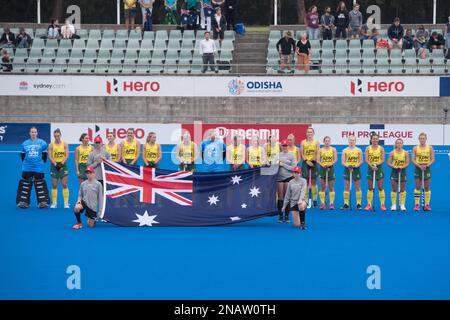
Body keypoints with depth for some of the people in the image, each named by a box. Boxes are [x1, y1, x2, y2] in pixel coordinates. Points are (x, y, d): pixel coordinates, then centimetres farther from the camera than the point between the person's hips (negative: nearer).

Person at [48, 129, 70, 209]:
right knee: (54, 186, 2)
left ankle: (66, 203, 0)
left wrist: (61, 163, -16)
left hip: (63, 165, 0)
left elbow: (67, 155, -4)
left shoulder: (64, 144, 2)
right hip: (54, 165, 0)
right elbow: (50, 156, -5)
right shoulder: (51, 145, 1)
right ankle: (54, 203, 6)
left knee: (64, 185, -2)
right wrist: (55, 164, -18)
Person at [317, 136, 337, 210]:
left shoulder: (333, 149, 4)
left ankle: (332, 203, 4)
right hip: (322, 169, 0)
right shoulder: (320, 150, 4)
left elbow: (335, 160, -3)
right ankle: (322, 203, 3)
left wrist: (329, 164, -18)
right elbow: (318, 160, -2)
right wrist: (322, 165, -20)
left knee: (331, 187, 1)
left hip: (330, 168, 0)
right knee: (322, 187, 0)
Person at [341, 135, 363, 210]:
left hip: (356, 169, -1)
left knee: (358, 188, 1)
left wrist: (356, 165, -17)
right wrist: (347, 166, -17)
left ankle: (359, 204, 5)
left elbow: (361, 161, 2)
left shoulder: (358, 150, 4)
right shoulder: (345, 150, 5)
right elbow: (342, 162, 1)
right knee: (346, 188, 0)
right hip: (347, 170, 1)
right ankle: (346, 204, 3)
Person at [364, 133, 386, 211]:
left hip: (379, 168, -1)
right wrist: (372, 166, -21)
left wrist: (376, 164, -21)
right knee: (370, 188, 3)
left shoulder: (381, 148, 1)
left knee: (380, 187, -1)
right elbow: (366, 159, -5)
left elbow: (383, 160, -4)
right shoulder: (368, 148, 2)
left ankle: (382, 205, 1)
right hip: (370, 168, 1)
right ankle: (369, 204, 7)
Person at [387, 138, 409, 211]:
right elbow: (389, 163, -2)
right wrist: (394, 166, -20)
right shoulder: (392, 153, -1)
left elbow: (407, 163, 0)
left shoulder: (405, 153, 1)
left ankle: (402, 205, 9)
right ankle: (394, 205, 5)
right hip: (394, 172, -1)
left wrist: (402, 167, -18)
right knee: (394, 190, 0)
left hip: (402, 171, 1)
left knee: (402, 190, 4)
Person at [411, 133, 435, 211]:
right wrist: (419, 166, -18)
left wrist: (427, 165, -18)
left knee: (427, 188, 3)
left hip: (427, 169, 0)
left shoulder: (430, 148, 1)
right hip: (418, 169, 0)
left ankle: (427, 205, 6)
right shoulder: (415, 148, 1)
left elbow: (432, 159, -1)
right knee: (417, 187, 0)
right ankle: (417, 204, 2)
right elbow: (413, 159, -3)